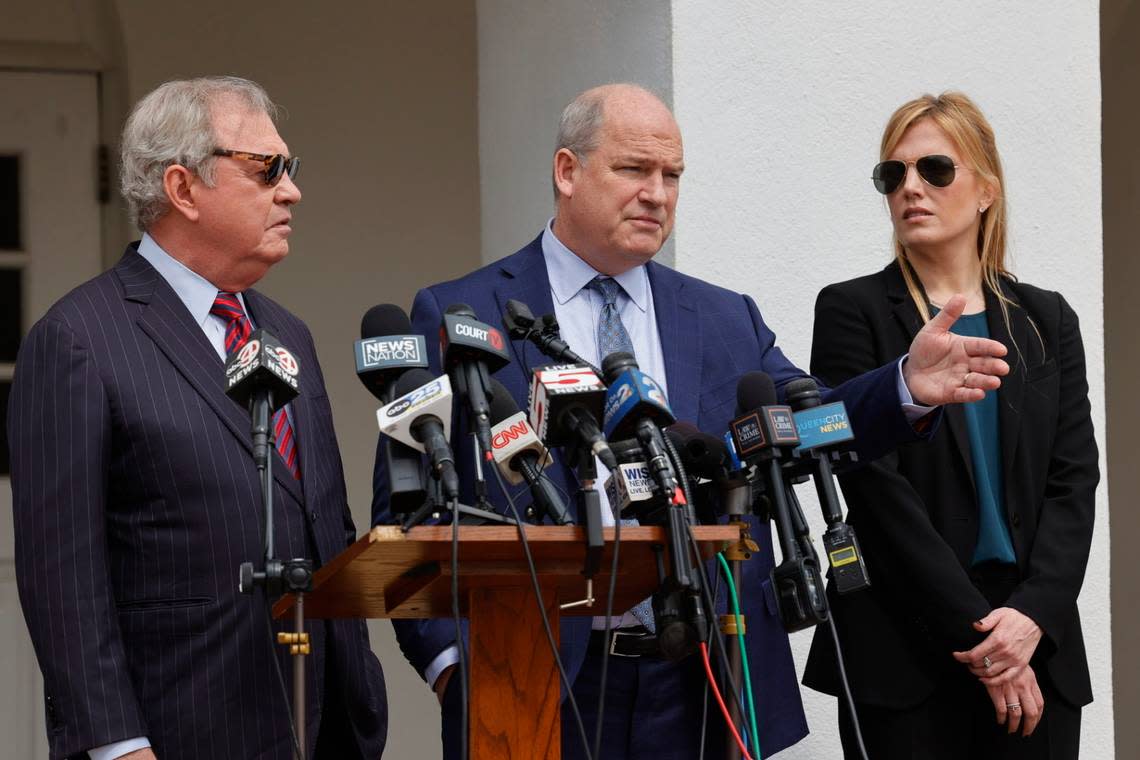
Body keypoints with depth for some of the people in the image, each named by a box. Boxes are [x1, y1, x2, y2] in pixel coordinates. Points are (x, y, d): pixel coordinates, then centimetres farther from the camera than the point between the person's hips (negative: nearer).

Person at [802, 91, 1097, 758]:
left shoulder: (1047, 321, 11)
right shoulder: (854, 312, 0)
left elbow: (1075, 481, 4)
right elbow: (878, 490, -8)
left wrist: (1033, 615, -12)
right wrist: (976, 635, -13)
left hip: (1038, 651, 3)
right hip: (905, 657, -3)